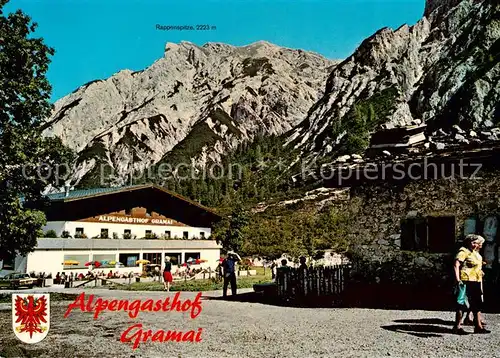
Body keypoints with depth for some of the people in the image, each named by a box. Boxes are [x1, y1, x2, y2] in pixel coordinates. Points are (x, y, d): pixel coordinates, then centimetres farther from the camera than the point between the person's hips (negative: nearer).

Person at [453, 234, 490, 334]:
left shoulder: (476, 253, 18)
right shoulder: (463, 251, -9)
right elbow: (456, 266, -19)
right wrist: (458, 280, -27)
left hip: (476, 281, 9)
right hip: (466, 281, -9)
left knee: (477, 304, 11)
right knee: (463, 304, -4)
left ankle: (478, 326, 18)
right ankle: (457, 326, 2)